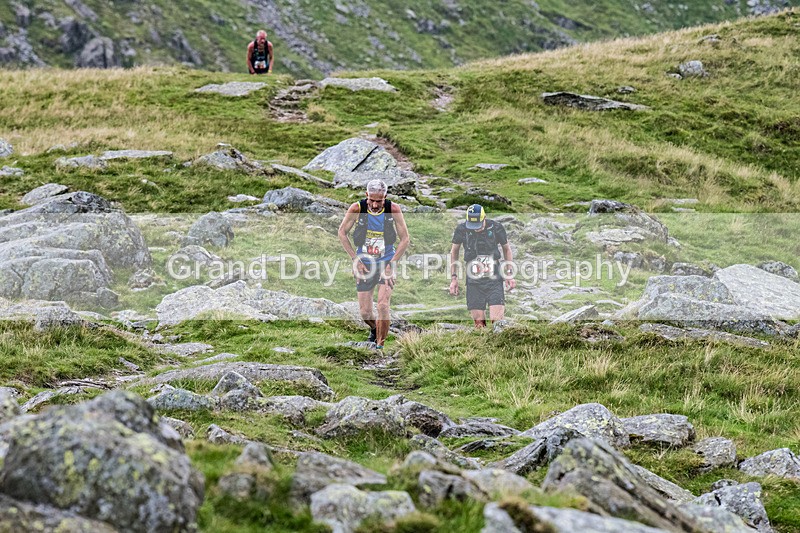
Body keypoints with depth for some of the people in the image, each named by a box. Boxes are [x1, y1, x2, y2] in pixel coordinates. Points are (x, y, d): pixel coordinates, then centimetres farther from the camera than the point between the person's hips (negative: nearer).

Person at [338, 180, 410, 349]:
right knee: (365, 312, 4)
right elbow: (342, 233, -1)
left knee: (383, 306, -19)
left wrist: (392, 264, -13)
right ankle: (374, 330, 38)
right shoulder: (357, 208, -15)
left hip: (386, 263, -1)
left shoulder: (393, 209, -15)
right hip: (364, 264, 1)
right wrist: (355, 259, -6)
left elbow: (405, 239, -6)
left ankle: (380, 345, -7)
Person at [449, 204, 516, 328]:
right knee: (479, 324, -3)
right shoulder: (462, 229, -3)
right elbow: (454, 252, 12)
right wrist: (453, 278, 8)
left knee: (497, 321, -13)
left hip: (494, 280, -1)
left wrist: (509, 274, 5)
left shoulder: (496, 228, -5)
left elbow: (506, 249, 11)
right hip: (474, 281, 1)